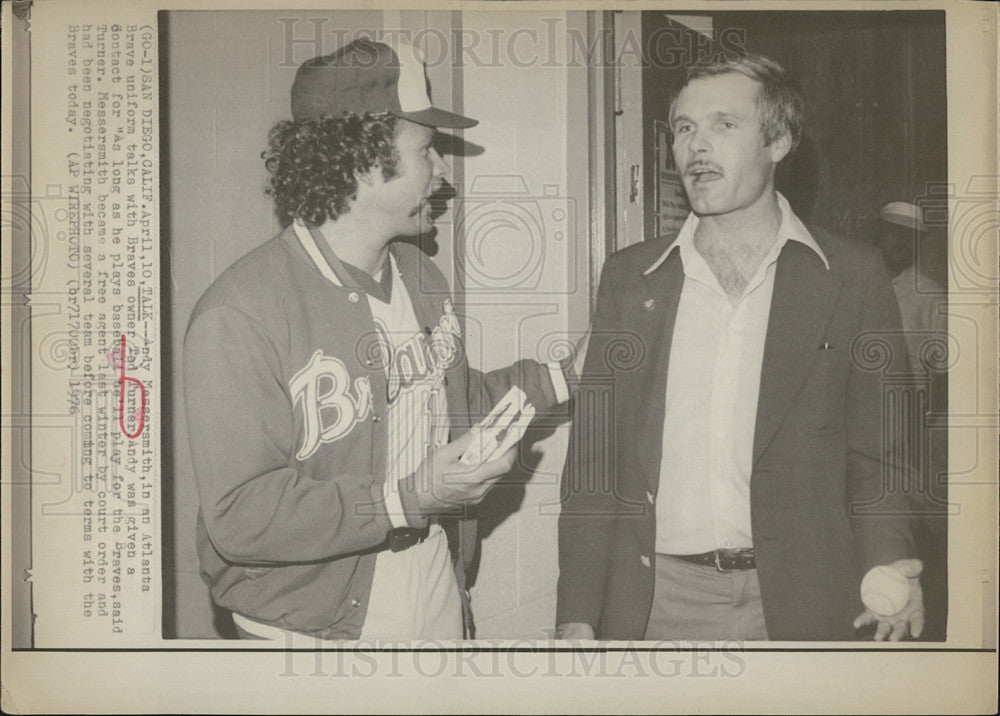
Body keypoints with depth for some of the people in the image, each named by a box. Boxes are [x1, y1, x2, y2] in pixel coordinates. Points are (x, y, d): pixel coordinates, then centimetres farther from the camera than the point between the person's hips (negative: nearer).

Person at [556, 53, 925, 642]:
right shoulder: (628, 277, 6)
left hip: (797, 601, -1)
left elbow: (876, 450, 2)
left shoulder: (853, 277, 1)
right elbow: (593, 455, 5)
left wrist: (888, 568, -17)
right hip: (654, 601, 2)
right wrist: (578, 615, -1)